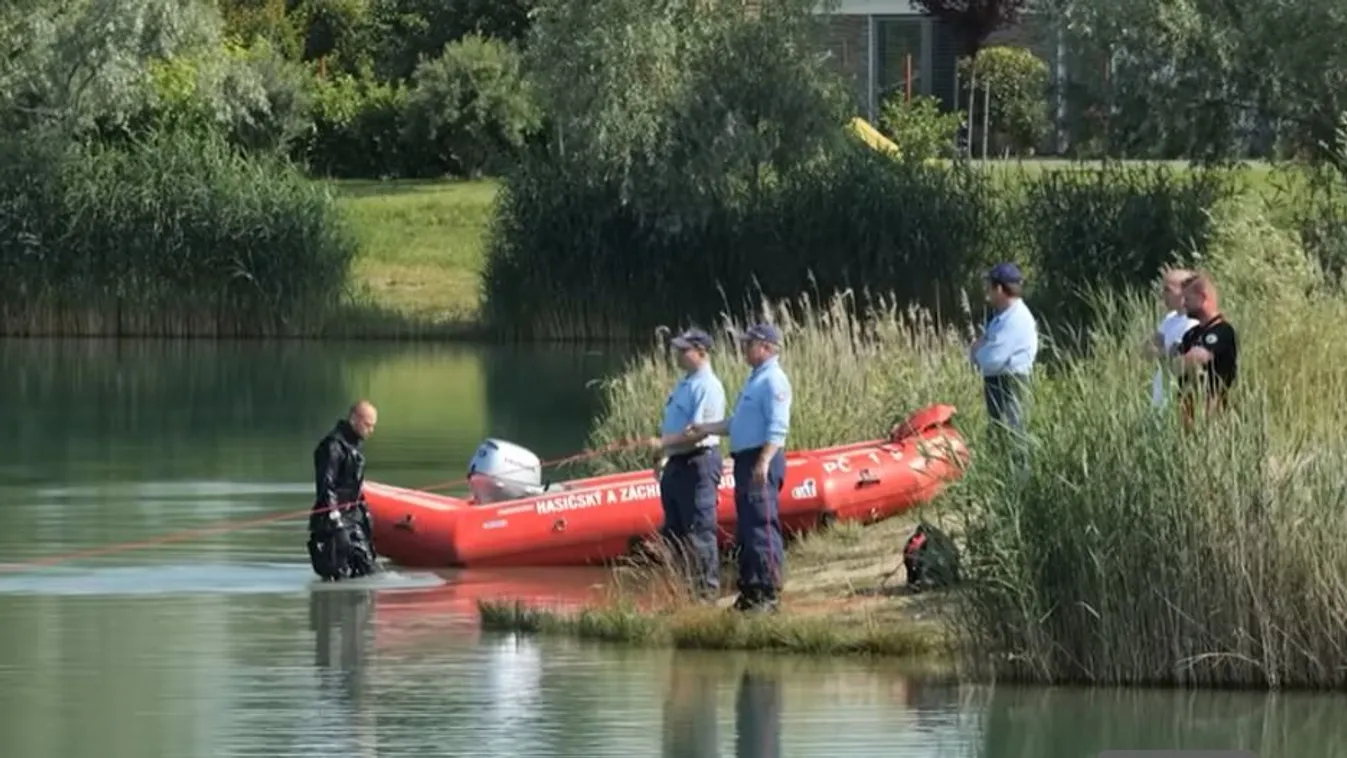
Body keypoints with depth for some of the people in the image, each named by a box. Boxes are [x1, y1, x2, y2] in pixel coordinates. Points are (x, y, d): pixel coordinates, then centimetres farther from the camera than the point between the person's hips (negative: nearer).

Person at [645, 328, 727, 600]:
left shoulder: (707, 386, -14)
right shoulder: (685, 384, 16)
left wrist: (663, 443, -20)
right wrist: (663, 454, 16)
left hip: (698, 463, -10)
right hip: (677, 463, 10)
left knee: (699, 530, -7)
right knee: (674, 530, 14)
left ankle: (707, 589, -2)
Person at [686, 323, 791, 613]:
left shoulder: (773, 381, -11)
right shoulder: (756, 379, 20)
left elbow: (777, 428, -20)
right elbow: (737, 423, 27)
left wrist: (763, 463, -27)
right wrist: (707, 428, 22)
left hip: (761, 461, -11)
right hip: (745, 459, 11)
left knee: (762, 527, -12)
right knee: (746, 530, 12)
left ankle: (768, 592, -13)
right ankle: (750, 590, 17)